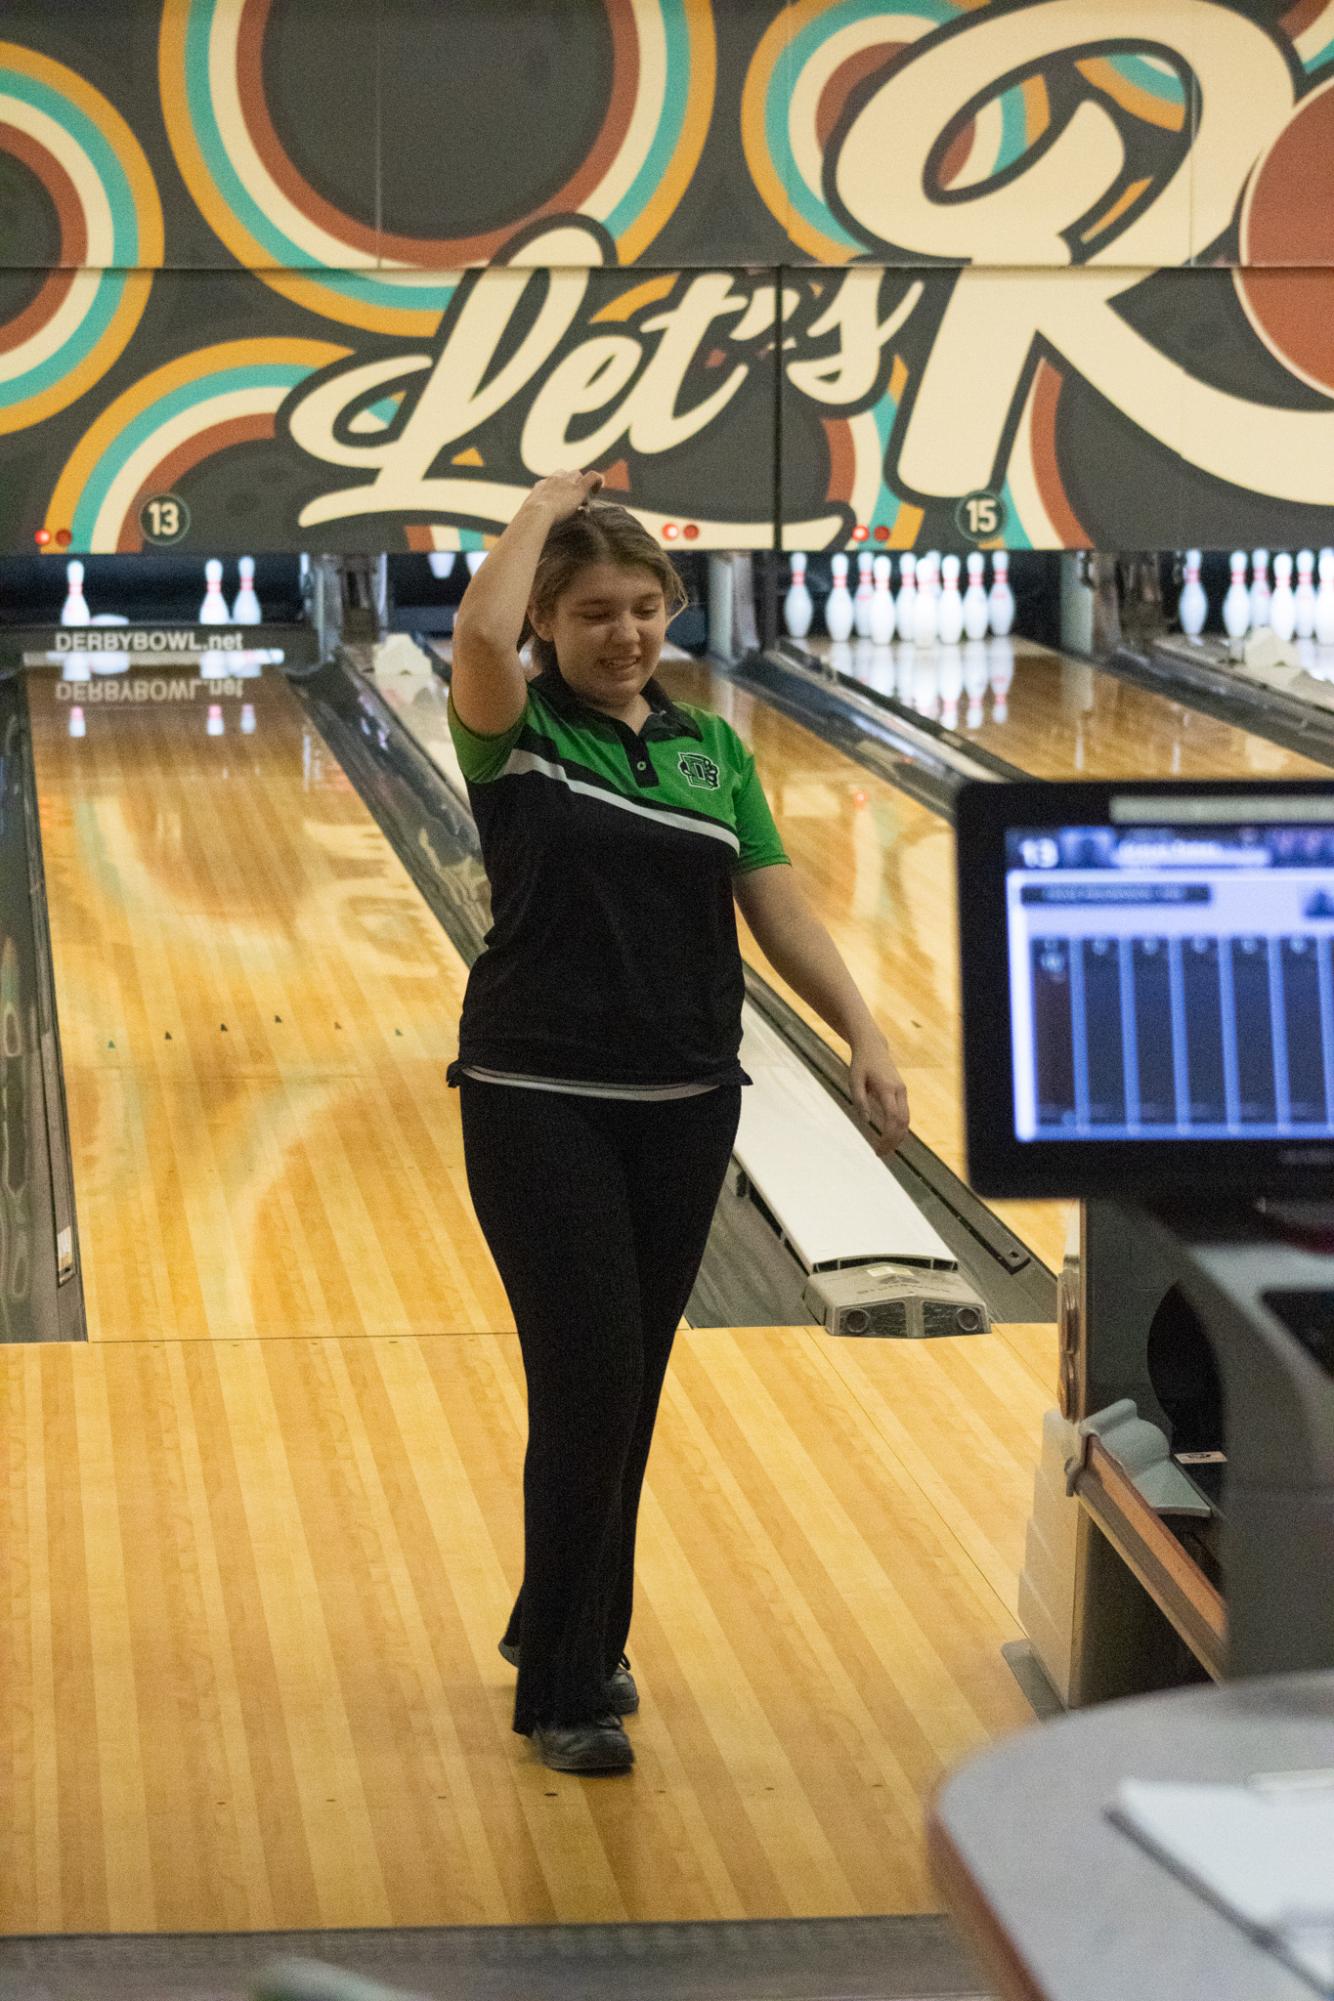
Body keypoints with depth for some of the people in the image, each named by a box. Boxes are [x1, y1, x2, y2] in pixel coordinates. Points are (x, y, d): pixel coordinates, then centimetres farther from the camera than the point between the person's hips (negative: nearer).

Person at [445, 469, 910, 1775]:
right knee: (587, 1382, -8)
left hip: (684, 1105, 5)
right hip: (542, 1104, -5)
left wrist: (865, 1036, -5)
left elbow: (780, 914, 7)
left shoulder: (711, 750, 9)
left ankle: (567, 1627, 29)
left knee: (631, 1383, 11)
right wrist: (542, 509, -12)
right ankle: (562, 1692, 1)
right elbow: (480, 634, -27)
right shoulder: (518, 732, -5)